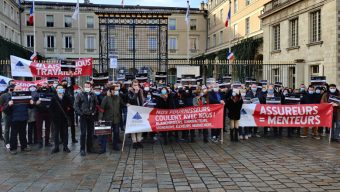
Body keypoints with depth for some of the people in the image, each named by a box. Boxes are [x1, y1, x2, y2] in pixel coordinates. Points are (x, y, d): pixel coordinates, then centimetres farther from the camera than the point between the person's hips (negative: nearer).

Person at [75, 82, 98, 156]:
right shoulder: (80, 95, 0)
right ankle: (82, 149, 4)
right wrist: (80, 113, -9)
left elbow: (96, 104, 12)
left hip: (91, 116, 3)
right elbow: (76, 105, -1)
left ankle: (89, 148, 19)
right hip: (83, 116, -3)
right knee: (83, 133, -3)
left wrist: (94, 112, 0)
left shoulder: (93, 95, 7)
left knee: (90, 133, 8)